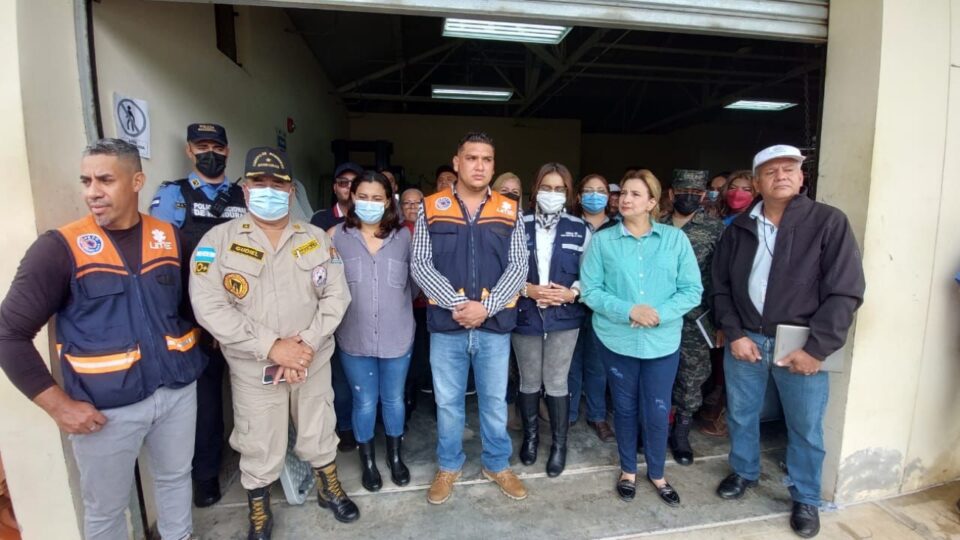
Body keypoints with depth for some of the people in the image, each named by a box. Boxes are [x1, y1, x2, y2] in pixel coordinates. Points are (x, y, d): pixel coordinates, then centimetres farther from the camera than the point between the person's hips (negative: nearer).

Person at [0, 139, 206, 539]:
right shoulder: (60, 249, -11)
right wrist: (59, 406, -12)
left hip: (177, 391, 3)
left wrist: (188, 345, 3)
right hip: (105, 408, -3)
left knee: (175, 477, 23)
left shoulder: (170, 237, -1)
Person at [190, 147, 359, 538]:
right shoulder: (218, 240, -7)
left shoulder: (316, 238, 1)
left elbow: (336, 294, -4)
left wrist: (308, 344, -16)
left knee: (319, 435, 19)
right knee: (259, 450, 15)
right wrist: (271, 346, -20)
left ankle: (329, 489, 45)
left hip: (314, 362, 2)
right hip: (254, 369, -2)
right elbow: (209, 307, -15)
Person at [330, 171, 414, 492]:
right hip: (354, 338, 0)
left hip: (397, 336, 1)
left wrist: (400, 310, 1)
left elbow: (415, 280, 4)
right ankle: (368, 461, 38)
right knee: (364, 403, 14)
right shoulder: (337, 236, -4)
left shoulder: (403, 235, -1)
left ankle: (395, 456, 40)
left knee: (394, 400, 17)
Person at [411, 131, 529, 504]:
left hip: (495, 324, 1)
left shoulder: (509, 212, 3)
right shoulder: (431, 208, 0)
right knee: (447, 401, 15)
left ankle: (497, 464, 38)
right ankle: (449, 465, 37)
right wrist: (457, 303, -17)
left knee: (495, 400, 15)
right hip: (446, 324, 0)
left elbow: (518, 267, -2)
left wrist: (486, 306, -15)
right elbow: (420, 264, -6)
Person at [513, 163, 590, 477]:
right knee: (529, 381, 14)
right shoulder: (519, 226, -3)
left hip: (564, 318, 0)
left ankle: (559, 444, 27)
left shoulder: (579, 230, 0)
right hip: (525, 316, 1)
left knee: (556, 383, 6)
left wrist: (572, 292, -14)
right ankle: (530, 436, 37)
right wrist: (526, 289, -15)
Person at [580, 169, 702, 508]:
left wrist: (659, 313, -18)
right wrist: (629, 310, -20)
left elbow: (692, 290, -3)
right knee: (625, 408, 15)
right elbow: (590, 290, -7)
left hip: (662, 341, 0)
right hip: (616, 339, 0)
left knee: (657, 412, 11)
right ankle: (628, 470, 38)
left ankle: (656, 474, 37)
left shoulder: (676, 238, -1)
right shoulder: (602, 240, -3)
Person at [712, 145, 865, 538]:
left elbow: (845, 292, -11)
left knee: (806, 428, 11)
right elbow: (721, 286, 5)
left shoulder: (829, 222, -7)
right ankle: (744, 472, 41)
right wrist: (734, 334, -5)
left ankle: (806, 499, 33)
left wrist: (816, 349, -14)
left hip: (802, 345, -2)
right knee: (740, 414, 16)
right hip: (745, 339, 3)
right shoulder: (739, 228, 3)